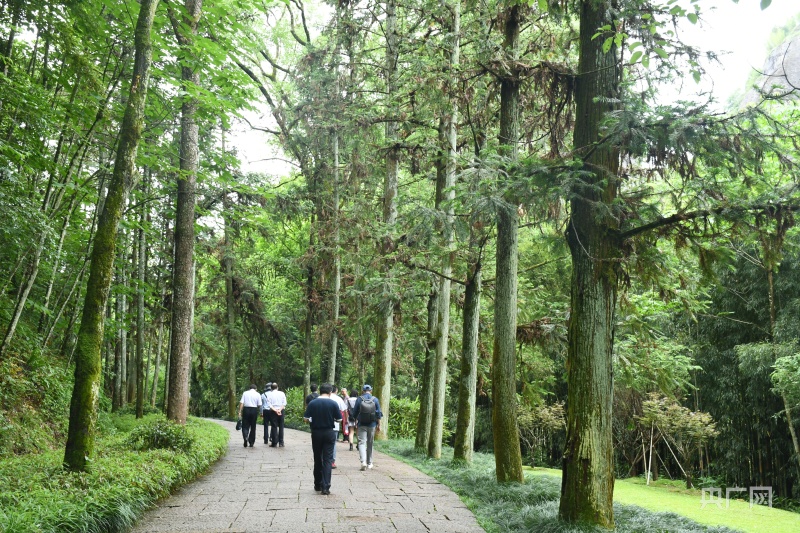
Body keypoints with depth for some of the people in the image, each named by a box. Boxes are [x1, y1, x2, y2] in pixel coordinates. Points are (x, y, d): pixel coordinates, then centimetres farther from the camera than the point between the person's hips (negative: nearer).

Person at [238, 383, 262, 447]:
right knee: (253, 427, 10)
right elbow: (259, 405, -2)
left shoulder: (245, 393, 6)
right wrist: (258, 410, 15)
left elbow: (241, 403, -2)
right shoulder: (257, 394, 4)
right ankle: (251, 443, 13)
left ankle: (245, 436, -22)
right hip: (254, 410, 0)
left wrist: (240, 412, -2)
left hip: (246, 409, 0)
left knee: (245, 426, 7)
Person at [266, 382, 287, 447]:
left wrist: (275, 410, -12)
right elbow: (284, 403, -4)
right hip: (281, 411, 1)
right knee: (281, 427, 6)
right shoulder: (282, 393, 4)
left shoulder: (269, 394, 0)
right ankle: (281, 443, 6)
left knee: (274, 427, 2)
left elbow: (269, 405, -9)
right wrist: (279, 410, -11)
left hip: (273, 412, -1)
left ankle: (274, 443, 3)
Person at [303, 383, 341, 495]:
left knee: (317, 459, 14)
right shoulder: (333, 403, -7)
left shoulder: (312, 403, -4)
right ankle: (325, 487, -7)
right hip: (329, 433, -2)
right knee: (327, 460, 1)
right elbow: (339, 419, -4)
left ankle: (318, 485, 23)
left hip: (316, 433, 2)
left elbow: (305, 418, -6)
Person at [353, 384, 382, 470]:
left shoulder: (359, 399, -4)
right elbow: (378, 414, 0)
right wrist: (379, 424, 9)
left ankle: (363, 461, -22)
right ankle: (369, 463, 22)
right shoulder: (375, 399, -1)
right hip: (372, 425, 2)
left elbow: (354, 412, 3)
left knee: (362, 442, -3)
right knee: (370, 444, 13)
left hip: (362, 424, -2)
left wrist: (356, 421, 21)